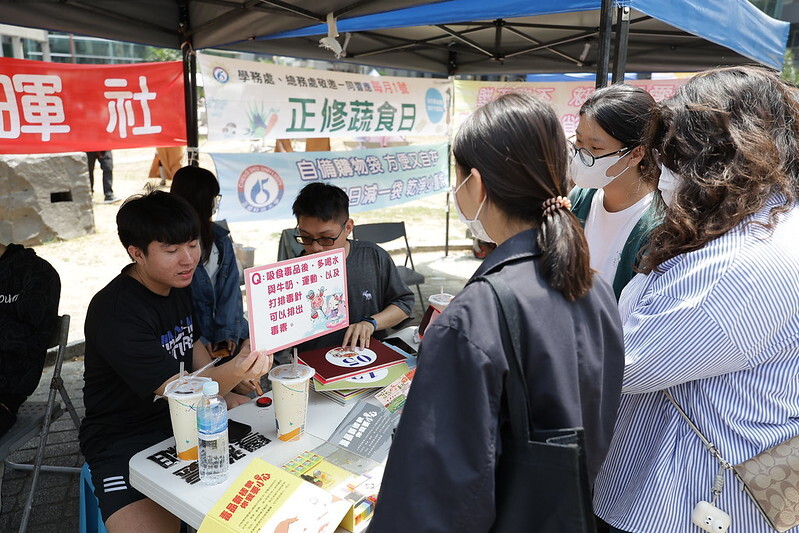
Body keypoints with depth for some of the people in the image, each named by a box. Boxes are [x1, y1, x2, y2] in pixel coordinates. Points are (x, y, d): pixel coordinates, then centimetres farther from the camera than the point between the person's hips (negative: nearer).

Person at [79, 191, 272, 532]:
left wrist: (224, 394, 4)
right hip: (123, 438, -7)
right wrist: (232, 373, -48)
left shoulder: (178, 284, 2)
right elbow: (175, 389, -28)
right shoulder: (113, 312, -23)